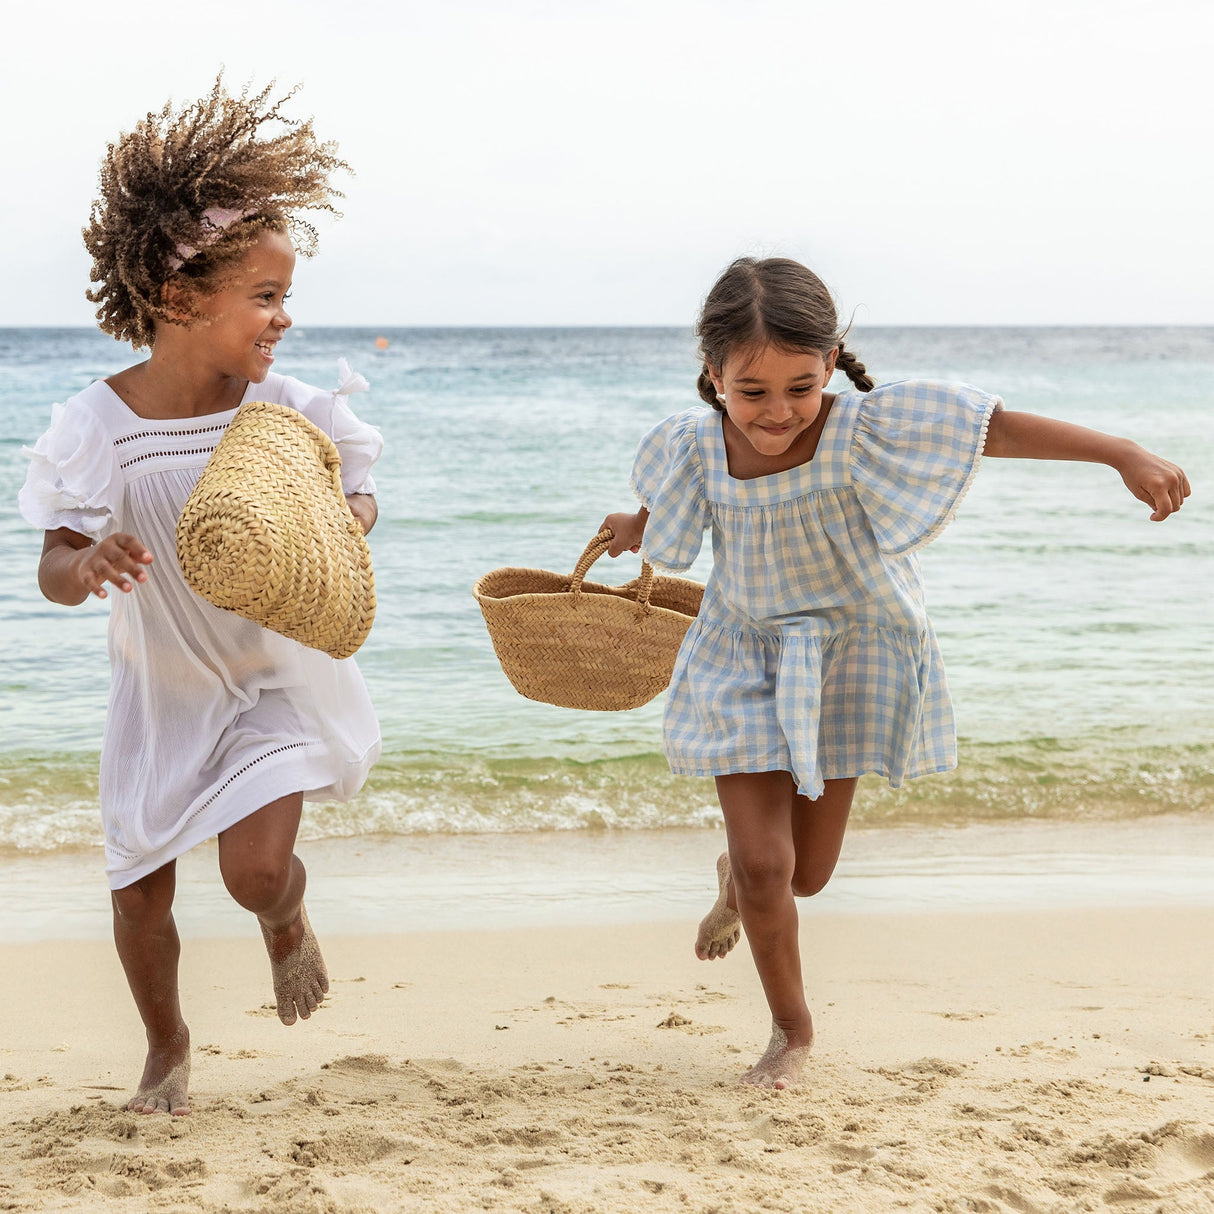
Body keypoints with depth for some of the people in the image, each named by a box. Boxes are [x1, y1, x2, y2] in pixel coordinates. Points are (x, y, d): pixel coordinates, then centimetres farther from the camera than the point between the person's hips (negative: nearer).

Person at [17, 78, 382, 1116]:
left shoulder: (291, 413, -16)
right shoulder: (100, 427, -18)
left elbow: (356, 494, 3)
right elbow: (54, 573, -11)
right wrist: (88, 564, -35)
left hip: (279, 675, -1)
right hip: (161, 685, 1)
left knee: (255, 868, -16)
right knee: (139, 885, 7)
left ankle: (287, 923, 24)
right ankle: (168, 1047, 36)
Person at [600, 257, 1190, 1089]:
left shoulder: (866, 429, -26)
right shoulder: (698, 445, -16)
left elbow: (999, 429, -28)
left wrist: (1124, 454, -34)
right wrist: (637, 527, 31)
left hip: (845, 662, -1)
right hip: (744, 659, 1)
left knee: (807, 873, 10)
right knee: (764, 865, -5)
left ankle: (738, 880, 48)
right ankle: (792, 1029, 20)